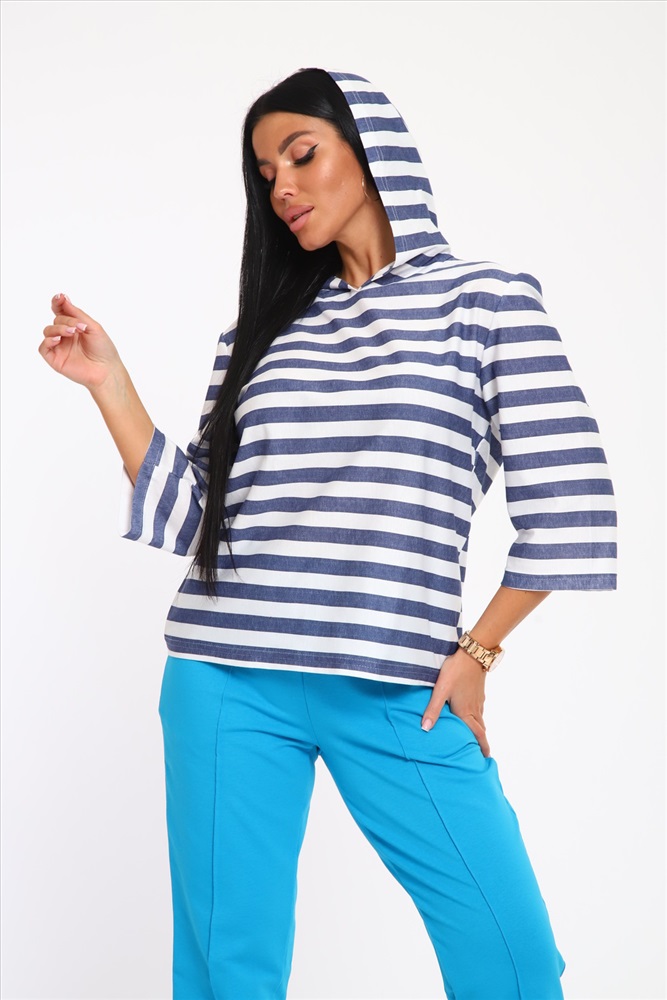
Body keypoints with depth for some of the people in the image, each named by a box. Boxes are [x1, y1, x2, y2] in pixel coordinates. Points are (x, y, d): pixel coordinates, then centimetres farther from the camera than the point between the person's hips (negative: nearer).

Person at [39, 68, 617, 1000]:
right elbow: (192, 514, 11)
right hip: (228, 684, 3)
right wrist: (110, 381, 6)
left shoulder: (486, 297, 3)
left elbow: (569, 506, -2)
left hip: (401, 696, -3)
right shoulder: (260, 328, 14)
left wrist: (476, 652, 0)